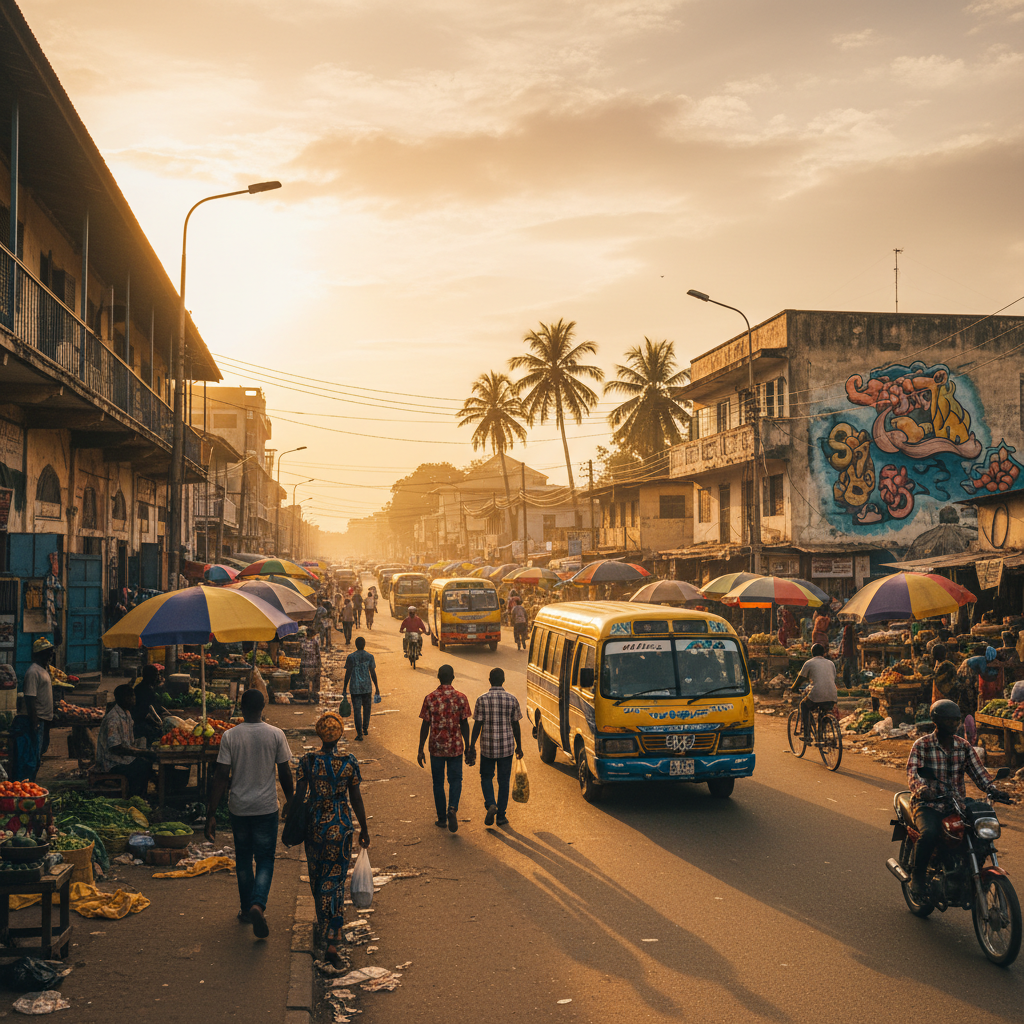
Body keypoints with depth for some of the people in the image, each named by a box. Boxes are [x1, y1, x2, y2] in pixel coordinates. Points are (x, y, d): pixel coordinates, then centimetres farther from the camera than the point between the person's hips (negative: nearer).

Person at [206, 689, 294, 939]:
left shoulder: (230, 736, -8)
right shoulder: (275, 735, -8)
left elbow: (221, 776, -10)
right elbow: (285, 773, -2)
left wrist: (212, 813, -6)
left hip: (238, 807, 1)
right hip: (266, 807, -1)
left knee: (243, 858, 19)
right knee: (265, 859, 7)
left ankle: (247, 909, 29)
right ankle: (258, 904, -15)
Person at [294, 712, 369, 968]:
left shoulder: (307, 762, -8)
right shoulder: (350, 763, -8)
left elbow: (299, 796, -5)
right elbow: (356, 799, -3)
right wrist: (364, 829, 9)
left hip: (315, 824, 1)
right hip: (341, 827, -1)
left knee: (317, 877, 22)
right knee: (336, 881, 3)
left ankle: (323, 924, 42)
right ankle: (332, 942, -6)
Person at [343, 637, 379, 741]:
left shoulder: (351, 657, -5)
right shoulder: (369, 656, -2)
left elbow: (348, 674, -4)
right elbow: (373, 673, -2)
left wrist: (344, 688, 3)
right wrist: (377, 688, 6)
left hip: (355, 688, -1)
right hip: (367, 687, 1)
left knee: (357, 710, 0)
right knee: (366, 708, 21)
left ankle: (359, 734, -4)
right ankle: (365, 729, 30)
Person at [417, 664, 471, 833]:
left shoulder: (430, 698, -7)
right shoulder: (461, 698, -6)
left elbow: (425, 726, -5)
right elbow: (464, 725, -3)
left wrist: (420, 750, 2)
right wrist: (468, 747, 8)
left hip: (436, 748, 0)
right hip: (456, 747, 0)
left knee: (438, 783, 13)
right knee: (455, 780, 11)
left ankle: (442, 818, 18)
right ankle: (452, 808, -13)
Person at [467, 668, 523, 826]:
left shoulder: (482, 699, -7)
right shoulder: (512, 699, -3)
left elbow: (477, 725, -8)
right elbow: (516, 726, 1)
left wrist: (472, 747, -2)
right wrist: (519, 746, 12)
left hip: (487, 746, -1)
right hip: (506, 747, 1)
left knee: (486, 777, 16)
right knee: (503, 780, 11)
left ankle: (490, 804, -6)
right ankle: (501, 815, 13)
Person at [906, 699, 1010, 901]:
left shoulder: (964, 746, 10)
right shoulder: (922, 745, -4)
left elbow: (978, 771, 4)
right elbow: (912, 772, -17)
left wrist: (992, 790, -16)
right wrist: (921, 789, -38)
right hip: (928, 804, -4)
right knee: (929, 834, -33)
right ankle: (918, 877, -11)